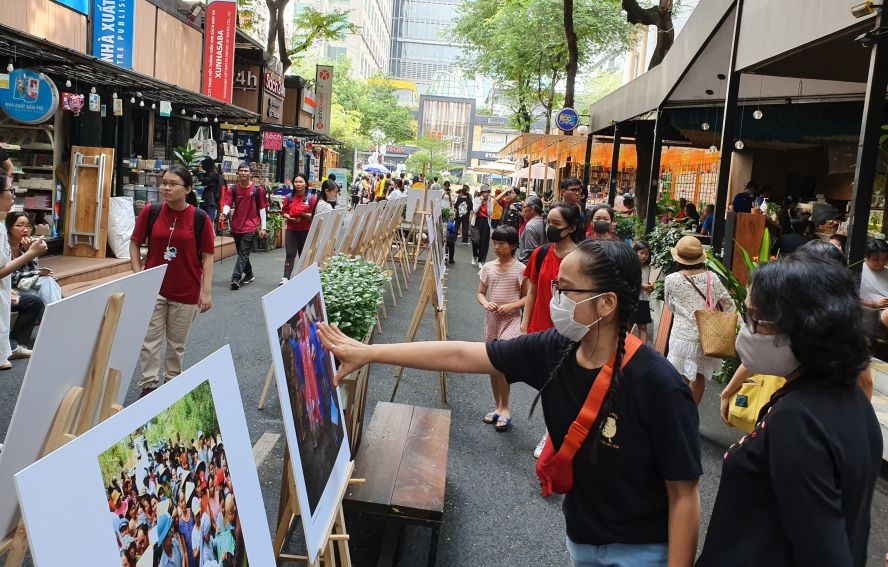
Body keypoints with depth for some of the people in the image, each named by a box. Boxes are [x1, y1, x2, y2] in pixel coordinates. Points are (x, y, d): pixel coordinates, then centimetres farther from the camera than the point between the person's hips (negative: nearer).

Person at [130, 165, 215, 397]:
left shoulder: (199, 218, -9)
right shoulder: (150, 213, -4)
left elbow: (207, 256, -5)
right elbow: (135, 243, 6)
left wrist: (206, 290, -9)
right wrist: (138, 275, -3)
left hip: (186, 291, -1)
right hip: (153, 288, 1)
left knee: (177, 342, 13)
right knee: (149, 340, 3)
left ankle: (172, 381, 31)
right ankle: (149, 384, 15)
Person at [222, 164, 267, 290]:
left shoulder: (257, 190, -1)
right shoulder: (233, 189, 6)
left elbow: (262, 209, 1)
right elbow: (228, 204, -5)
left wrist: (263, 227, -2)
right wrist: (224, 213, -29)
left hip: (251, 227, -4)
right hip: (237, 226, 4)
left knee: (244, 253, -10)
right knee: (242, 253, 13)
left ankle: (236, 278, -15)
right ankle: (249, 275, 30)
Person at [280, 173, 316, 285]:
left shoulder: (311, 198, -3)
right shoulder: (289, 197, 5)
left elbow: (314, 216, -6)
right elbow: (283, 213, 9)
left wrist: (303, 214, -19)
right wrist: (291, 218, -10)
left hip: (306, 231, -1)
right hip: (291, 230, 1)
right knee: (290, 254, -6)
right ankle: (285, 278, -12)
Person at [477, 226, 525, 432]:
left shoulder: (520, 269, -7)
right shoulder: (488, 267, 4)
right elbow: (480, 293, 10)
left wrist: (511, 306, -18)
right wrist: (485, 303, -10)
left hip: (511, 319, -5)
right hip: (491, 318, 5)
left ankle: (505, 409, 1)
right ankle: (498, 407, 25)